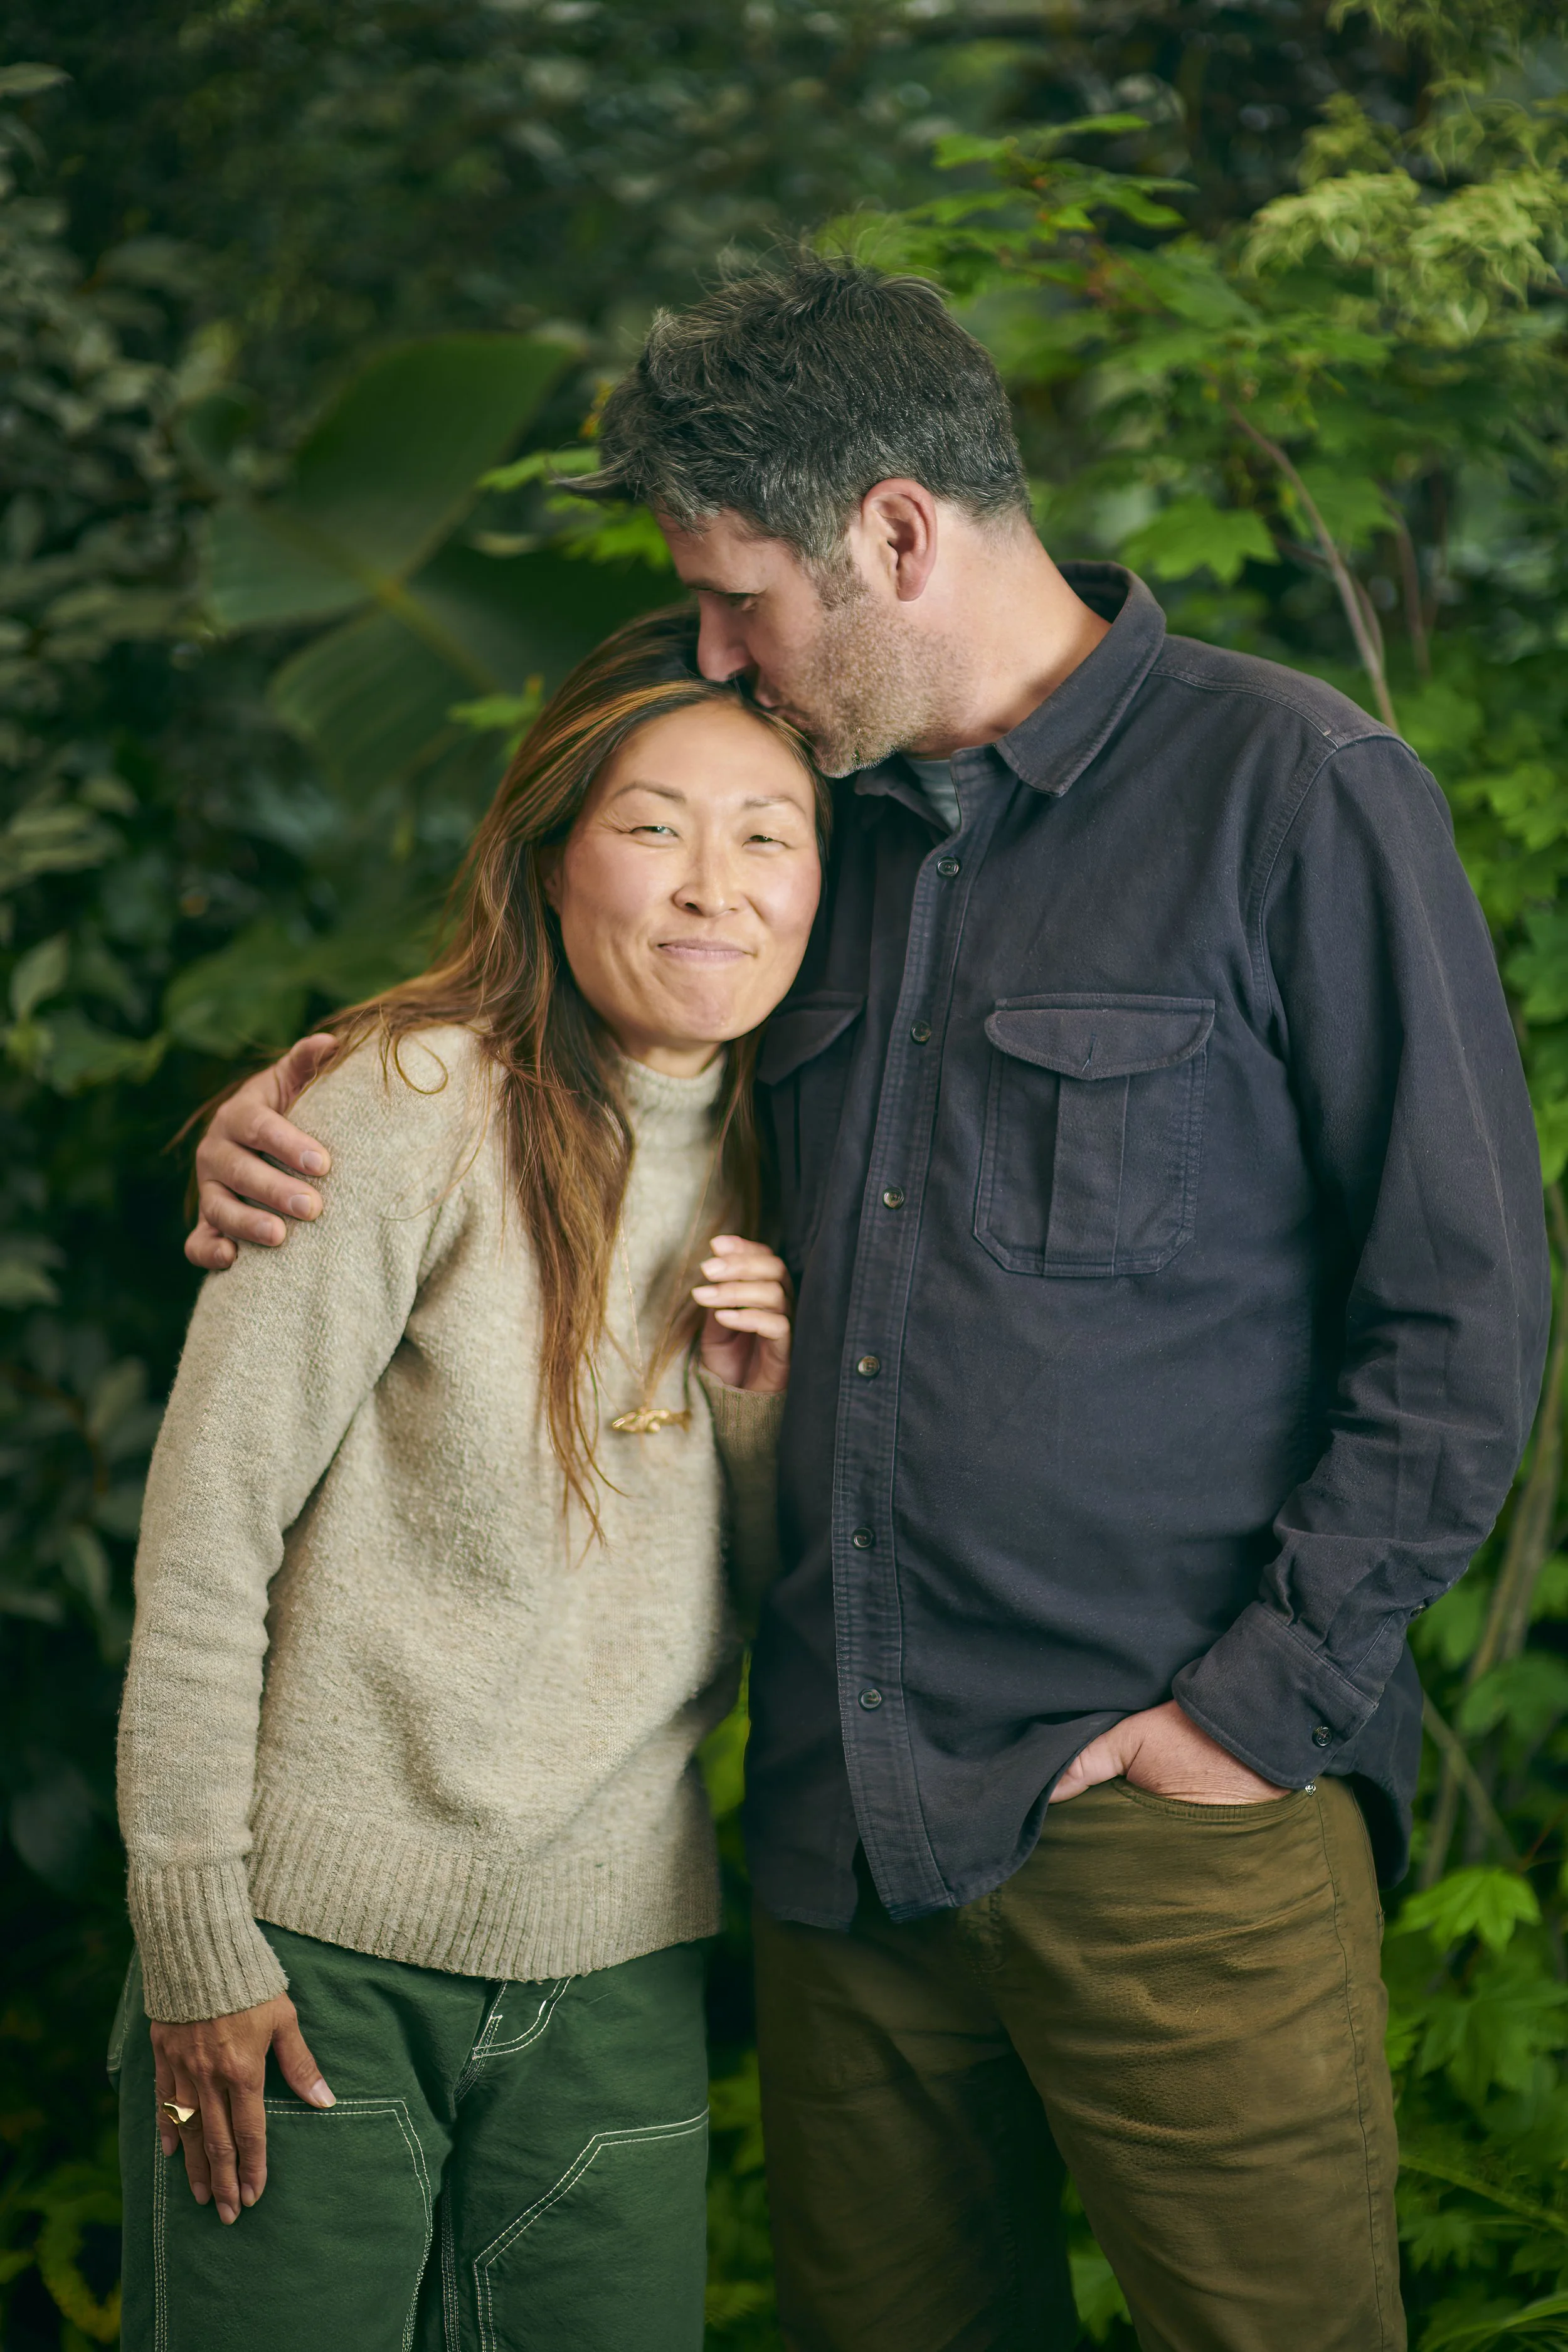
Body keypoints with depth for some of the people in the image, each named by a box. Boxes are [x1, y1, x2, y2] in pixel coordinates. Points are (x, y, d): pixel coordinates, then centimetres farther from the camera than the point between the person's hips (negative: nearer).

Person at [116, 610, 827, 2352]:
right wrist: (192, 1935, -11)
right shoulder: (406, 1110, -12)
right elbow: (206, 1530, -11)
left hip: (619, 1964, 5)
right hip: (320, 1950, -5)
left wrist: (770, 1409, -7)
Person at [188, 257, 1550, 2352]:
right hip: (851, 1831, 6)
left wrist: (1272, 1701, -11)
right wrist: (311, 1129, 12)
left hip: (1173, 1825, -6)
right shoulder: (837, 841, 16)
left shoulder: (1292, 794, -5)